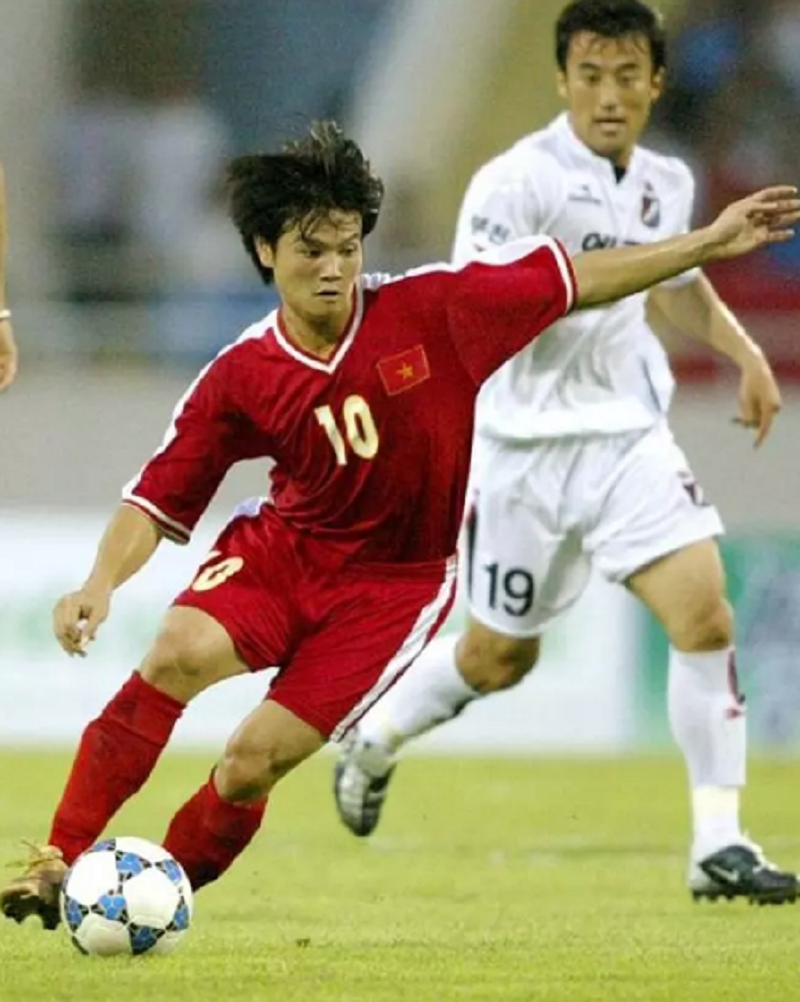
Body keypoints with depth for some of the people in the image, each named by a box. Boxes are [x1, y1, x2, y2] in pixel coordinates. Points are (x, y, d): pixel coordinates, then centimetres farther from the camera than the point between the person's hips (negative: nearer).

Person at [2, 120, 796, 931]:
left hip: (394, 583, -1)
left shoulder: (428, 311, -12)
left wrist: (709, 244, -3)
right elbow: (157, 501, -5)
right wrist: (101, 583, -23)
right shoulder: (240, 379, -9)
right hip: (281, 550, 1)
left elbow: (575, 280, -3)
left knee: (252, 763, -14)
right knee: (177, 654, -28)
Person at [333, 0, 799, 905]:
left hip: (628, 433, 4)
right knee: (497, 658, 10)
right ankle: (374, 738, 42)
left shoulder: (667, 184, 7)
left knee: (705, 614, -15)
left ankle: (718, 846, -10)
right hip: (526, 446, -4)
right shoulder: (520, 180, -14)